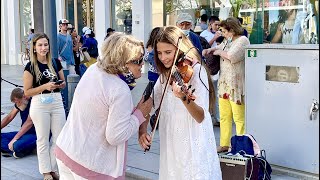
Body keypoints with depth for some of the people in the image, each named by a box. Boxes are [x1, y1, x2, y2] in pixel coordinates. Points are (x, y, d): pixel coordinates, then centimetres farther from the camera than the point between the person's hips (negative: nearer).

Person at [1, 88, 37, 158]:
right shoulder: (19, 103, 8)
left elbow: (29, 122, -25)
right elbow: (9, 117, 14)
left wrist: (14, 139, -26)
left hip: (37, 134, -9)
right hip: (25, 133, 9)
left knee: (18, 145, -35)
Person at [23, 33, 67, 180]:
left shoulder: (56, 62, 5)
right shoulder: (30, 66, -6)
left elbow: (63, 83, 16)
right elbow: (27, 92, -7)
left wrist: (60, 84, -7)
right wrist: (45, 86, -19)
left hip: (57, 103, 4)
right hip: (40, 105, -3)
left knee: (59, 138, 8)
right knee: (43, 140, 8)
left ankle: (54, 168, 24)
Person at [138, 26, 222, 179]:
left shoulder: (196, 70, -14)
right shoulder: (165, 74, 6)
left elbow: (200, 117, -22)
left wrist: (184, 98, -41)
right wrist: (142, 130, -13)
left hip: (193, 148, -6)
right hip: (170, 147, 6)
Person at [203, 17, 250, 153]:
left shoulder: (242, 40, -9)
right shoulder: (228, 40, 16)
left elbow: (232, 56, -24)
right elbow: (220, 47, 36)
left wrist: (218, 52, -6)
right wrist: (209, 50, 14)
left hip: (236, 85, -9)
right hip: (224, 84, 9)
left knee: (239, 118, -3)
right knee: (224, 117, 11)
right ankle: (224, 144, 19)